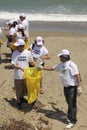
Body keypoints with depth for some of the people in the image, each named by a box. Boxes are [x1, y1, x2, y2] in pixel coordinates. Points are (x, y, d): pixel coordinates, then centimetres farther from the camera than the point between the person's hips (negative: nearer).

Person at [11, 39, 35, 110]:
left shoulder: (28, 53, -9)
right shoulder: (15, 53, -13)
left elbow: (31, 62, 6)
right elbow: (13, 64, -15)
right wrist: (19, 68, -31)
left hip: (26, 74, 3)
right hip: (18, 75, -2)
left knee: (24, 88, 22)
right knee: (18, 89, 7)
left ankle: (22, 98, 46)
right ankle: (18, 102, 23)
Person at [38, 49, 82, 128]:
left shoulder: (71, 65, -17)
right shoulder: (61, 65, 9)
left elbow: (77, 75, -20)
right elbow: (52, 68, 22)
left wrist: (79, 87, -22)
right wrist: (42, 68, 24)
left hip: (72, 87, -8)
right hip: (66, 86, 8)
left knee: (72, 104, -4)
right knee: (69, 103, 19)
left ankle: (73, 121, 2)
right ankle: (69, 116, 35)